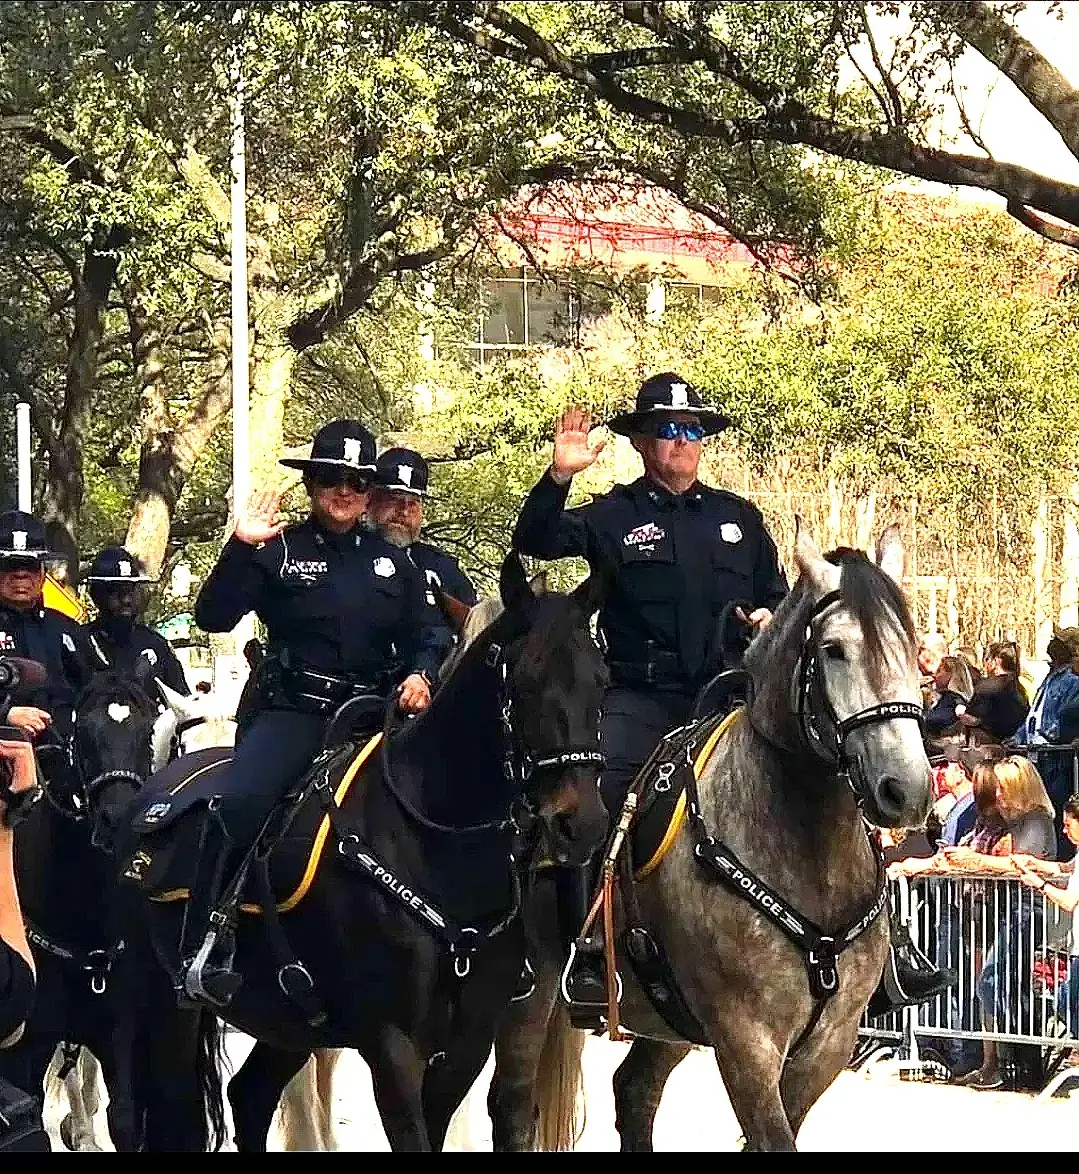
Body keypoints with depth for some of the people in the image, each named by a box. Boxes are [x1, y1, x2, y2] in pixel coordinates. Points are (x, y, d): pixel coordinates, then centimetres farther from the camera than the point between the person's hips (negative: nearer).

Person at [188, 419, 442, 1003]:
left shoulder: (393, 562, 15)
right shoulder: (279, 551, 4)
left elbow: (420, 639, 19)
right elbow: (214, 617, -6)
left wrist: (419, 675, -3)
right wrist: (240, 548, -17)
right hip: (291, 712, -4)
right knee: (236, 802, -29)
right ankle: (207, 952, -23)